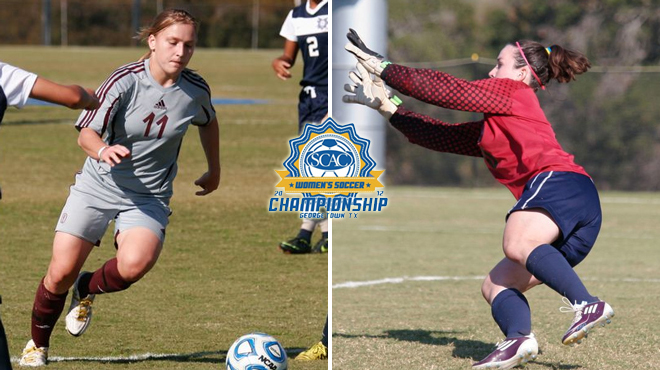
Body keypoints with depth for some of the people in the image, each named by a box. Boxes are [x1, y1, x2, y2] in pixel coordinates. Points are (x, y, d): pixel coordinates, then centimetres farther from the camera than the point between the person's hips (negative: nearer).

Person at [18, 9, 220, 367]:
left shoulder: (195, 90, -6)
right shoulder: (125, 81, -16)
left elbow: (208, 122, 18)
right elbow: (86, 133, -22)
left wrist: (214, 171, 27)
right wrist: (103, 150, -44)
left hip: (149, 197, 1)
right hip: (98, 187, -1)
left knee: (134, 264, -28)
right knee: (61, 273, -7)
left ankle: (87, 290, 8)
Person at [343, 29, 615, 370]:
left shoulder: (513, 92, 13)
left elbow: (446, 90, 8)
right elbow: (439, 135, 34)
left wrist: (384, 70, 15)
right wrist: (387, 107, 34)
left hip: (562, 183, -9)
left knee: (516, 245, -35)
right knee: (495, 285, 0)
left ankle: (587, 305, -46)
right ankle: (519, 339, -28)